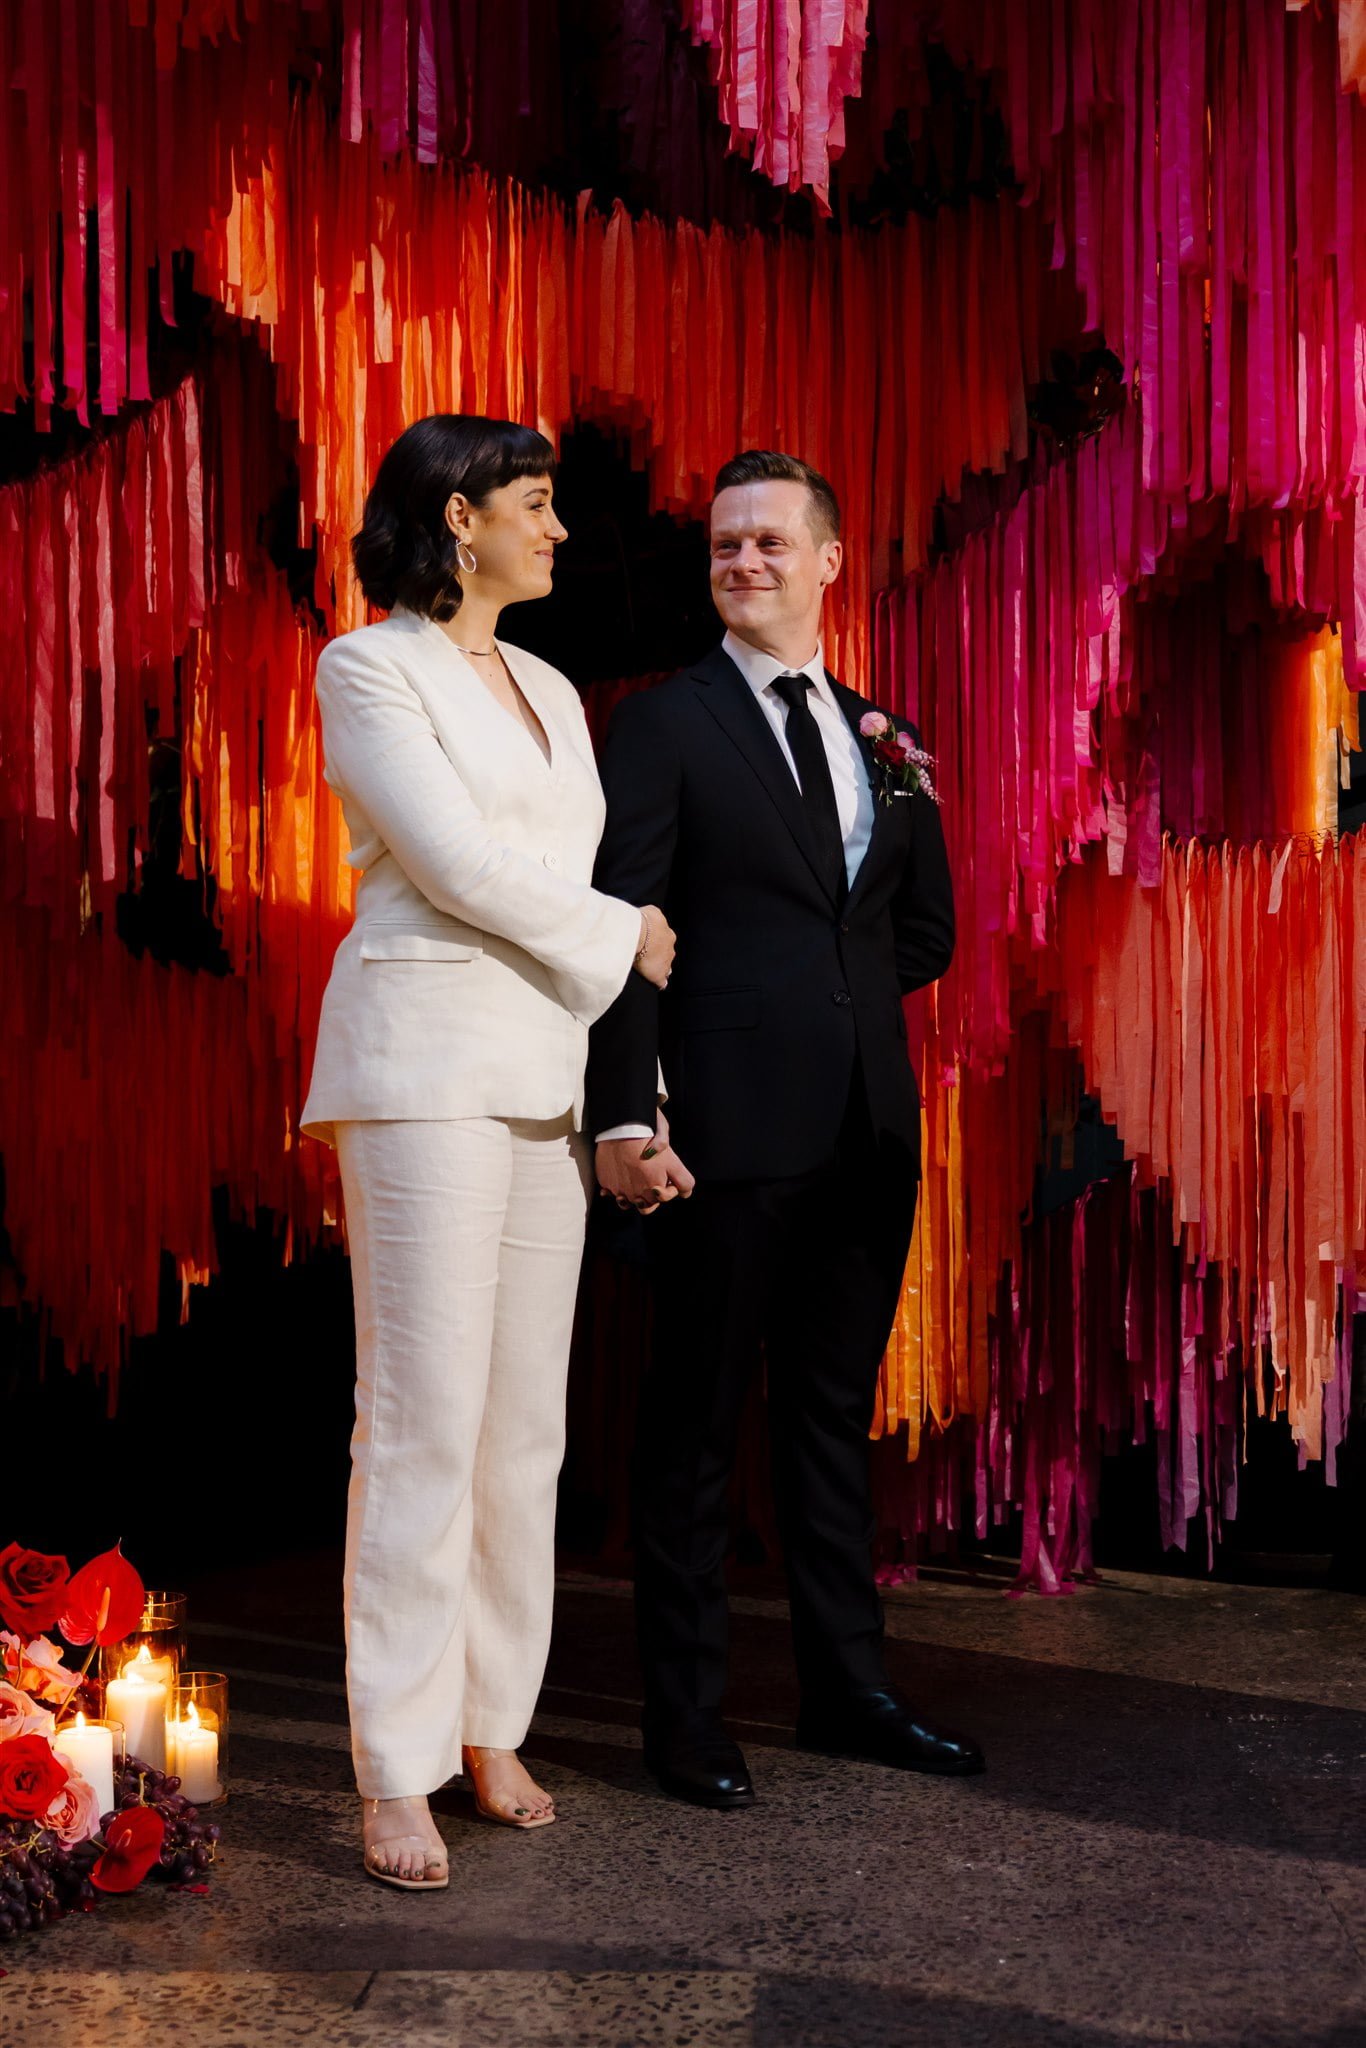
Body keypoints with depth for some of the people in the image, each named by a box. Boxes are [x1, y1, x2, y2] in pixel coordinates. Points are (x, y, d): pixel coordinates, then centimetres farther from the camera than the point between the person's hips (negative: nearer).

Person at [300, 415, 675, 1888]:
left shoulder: (550, 692, 20)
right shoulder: (368, 669, -2)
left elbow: (593, 874, 17)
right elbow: (458, 862, -13)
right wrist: (622, 938, -2)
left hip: (548, 1074, 7)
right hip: (427, 1062, -7)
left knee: (526, 1420, 7)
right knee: (423, 1419, -7)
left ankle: (491, 1726, 18)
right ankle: (398, 1775, 0)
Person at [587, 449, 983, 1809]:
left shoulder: (883, 741, 14)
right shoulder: (665, 725, -1)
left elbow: (925, 932, 20)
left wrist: (824, 990, 7)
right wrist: (624, 1111, -18)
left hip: (868, 1133, 5)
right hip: (731, 1132, -5)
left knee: (834, 1415, 15)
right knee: (694, 1428, 3)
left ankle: (846, 1690, 26)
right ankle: (683, 1717, 14)